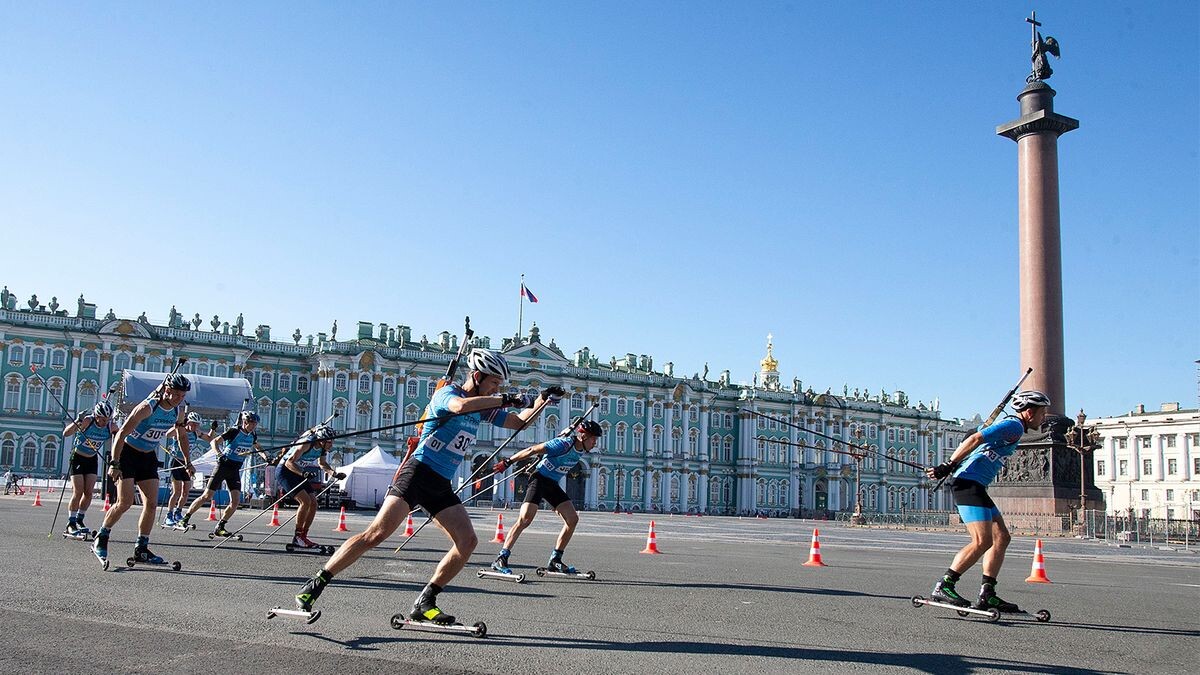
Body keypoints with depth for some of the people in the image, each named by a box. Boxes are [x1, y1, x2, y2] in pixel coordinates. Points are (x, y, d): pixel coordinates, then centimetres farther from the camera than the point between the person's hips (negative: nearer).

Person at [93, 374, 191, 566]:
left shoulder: (176, 411, -4)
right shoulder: (147, 407, -24)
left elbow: (182, 437, 15)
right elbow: (121, 434, -24)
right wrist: (114, 464, -27)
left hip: (149, 458, 6)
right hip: (128, 454, -6)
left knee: (152, 504, -1)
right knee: (125, 503, -14)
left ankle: (141, 549, 7)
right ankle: (101, 539, 6)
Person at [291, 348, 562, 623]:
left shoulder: (482, 406, 16)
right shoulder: (447, 392, -7)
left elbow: (519, 422, 22)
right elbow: (460, 406, -31)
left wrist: (540, 400, 7)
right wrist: (507, 399, -27)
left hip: (441, 487, 8)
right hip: (418, 473, -8)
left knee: (468, 541, -5)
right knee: (377, 533, -17)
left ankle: (424, 603, 4)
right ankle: (314, 585, -10)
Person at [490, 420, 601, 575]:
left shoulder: (579, 450, 3)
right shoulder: (563, 444, -22)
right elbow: (532, 450, -21)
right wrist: (508, 462, -19)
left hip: (553, 485, 9)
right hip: (539, 479, -9)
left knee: (573, 519, 0)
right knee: (525, 519, -21)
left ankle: (555, 561, 9)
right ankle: (501, 559, -16)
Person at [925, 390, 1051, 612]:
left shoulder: (1009, 424, 22)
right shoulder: (1014, 426, -9)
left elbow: (976, 438, 26)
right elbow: (976, 439, -20)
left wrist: (950, 468, 21)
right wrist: (949, 466, -23)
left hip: (976, 487, 11)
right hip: (970, 483, -11)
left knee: (1002, 537, 9)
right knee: (983, 542, -17)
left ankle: (987, 594, 8)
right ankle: (943, 588, -15)